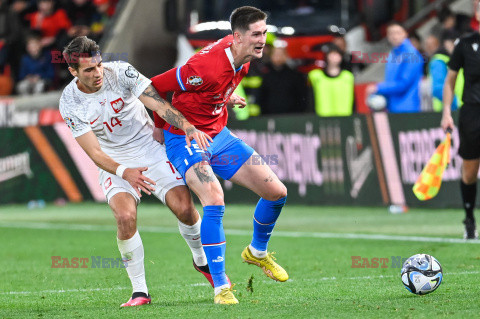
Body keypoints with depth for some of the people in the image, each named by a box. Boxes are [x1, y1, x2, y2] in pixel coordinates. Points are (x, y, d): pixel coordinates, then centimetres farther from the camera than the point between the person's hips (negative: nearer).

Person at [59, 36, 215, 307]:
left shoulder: (120, 72, -16)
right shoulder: (70, 103, -14)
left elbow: (158, 103, -22)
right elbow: (94, 152, -17)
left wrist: (189, 127, -38)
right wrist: (124, 172, -36)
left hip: (152, 150, 0)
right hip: (114, 163, 0)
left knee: (184, 207, -14)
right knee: (125, 216, -25)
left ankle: (202, 261, 18)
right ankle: (140, 291, -12)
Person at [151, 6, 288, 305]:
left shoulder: (242, 58, -5)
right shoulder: (209, 67, -31)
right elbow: (155, 87, -20)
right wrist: (163, 126, -3)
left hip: (218, 134, 8)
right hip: (186, 140, -8)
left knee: (277, 192, 3)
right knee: (215, 202, -29)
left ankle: (257, 252, 30)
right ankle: (220, 286, -21)